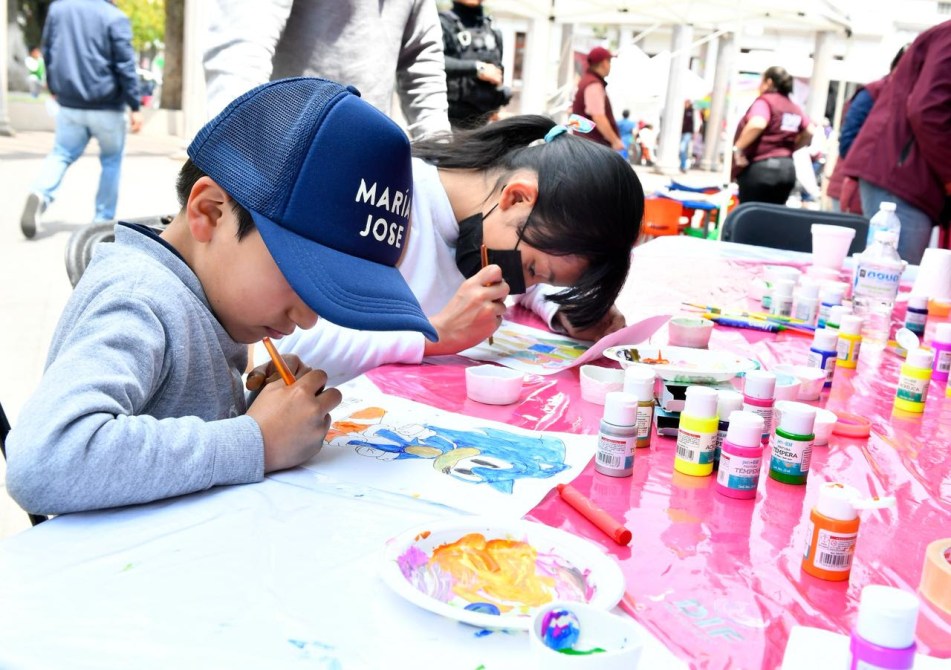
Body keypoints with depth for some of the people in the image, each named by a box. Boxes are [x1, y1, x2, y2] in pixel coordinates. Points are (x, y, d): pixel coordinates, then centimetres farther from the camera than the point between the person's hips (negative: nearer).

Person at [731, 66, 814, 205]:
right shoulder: (794, 107, 16)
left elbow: (757, 124, -24)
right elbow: (809, 132, 19)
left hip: (761, 167, -7)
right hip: (787, 168, 7)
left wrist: (738, 148, -16)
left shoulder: (765, 101, -5)